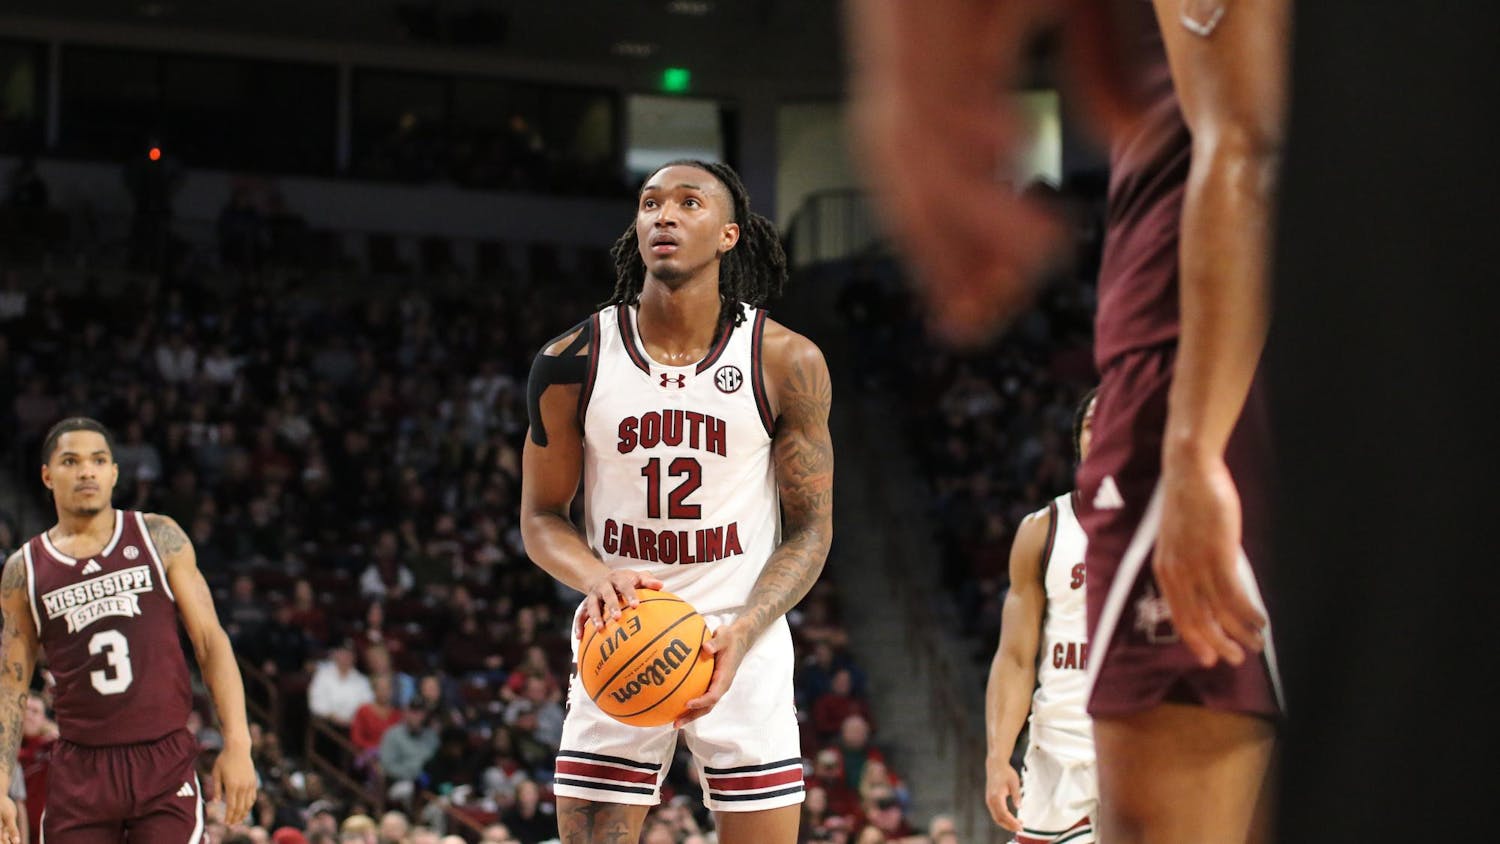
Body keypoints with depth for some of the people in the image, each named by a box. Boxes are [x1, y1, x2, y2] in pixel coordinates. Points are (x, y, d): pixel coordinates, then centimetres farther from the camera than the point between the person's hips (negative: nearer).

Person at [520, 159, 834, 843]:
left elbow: (810, 529, -2)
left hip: (743, 646, -1)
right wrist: (599, 580, -19)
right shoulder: (572, 362, -4)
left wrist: (743, 632, -19)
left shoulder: (787, 363, -6)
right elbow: (541, 516, 4)